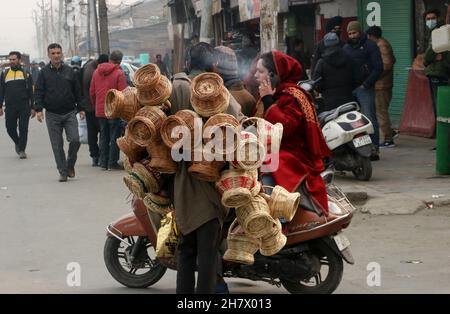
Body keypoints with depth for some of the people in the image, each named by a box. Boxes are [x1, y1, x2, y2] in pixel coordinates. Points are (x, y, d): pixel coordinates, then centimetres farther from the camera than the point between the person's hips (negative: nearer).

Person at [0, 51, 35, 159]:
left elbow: (31, 92, 7)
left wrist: (32, 107, 2)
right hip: (10, 107, 2)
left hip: (24, 107, -2)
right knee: (10, 128, 3)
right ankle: (17, 143, 29)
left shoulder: (26, 73, 7)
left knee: (23, 129, -3)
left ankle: (22, 150, 7)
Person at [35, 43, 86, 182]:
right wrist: (39, 109, -11)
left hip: (70, 113, 0)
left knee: (75, 140, -9)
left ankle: (70, 165, 14)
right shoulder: (44, 73, 3)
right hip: (52, 115, 0)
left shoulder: (69, 71, 6)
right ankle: (63, 172, 10)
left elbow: (77, 91, 10)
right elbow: (39, 92, 1)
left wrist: (81, 108, 7)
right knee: (57, 145, 2)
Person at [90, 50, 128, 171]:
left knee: (103, 137, 14)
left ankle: (103, 162, 17)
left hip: (100, 111, 6)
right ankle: (112, 163, 3)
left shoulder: (96, 72, 7)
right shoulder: (119, 73, -11)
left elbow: (92, 92, 12)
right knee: (115, 137, 3)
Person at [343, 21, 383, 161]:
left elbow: (378, 68, -5)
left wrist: (366, 84, -12)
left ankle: (374, 149, -6)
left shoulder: (370, 46, 1)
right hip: (349, 89, 5)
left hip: (364, 88, -5)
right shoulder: (346, 47, 18)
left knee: (370, 119, -8)